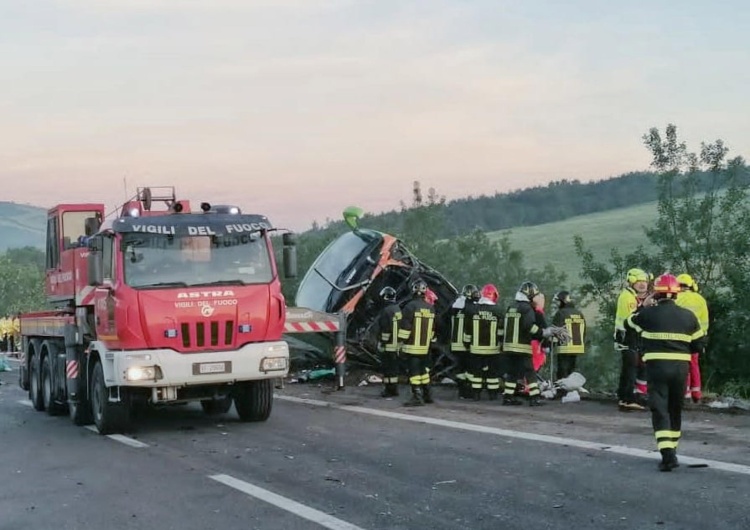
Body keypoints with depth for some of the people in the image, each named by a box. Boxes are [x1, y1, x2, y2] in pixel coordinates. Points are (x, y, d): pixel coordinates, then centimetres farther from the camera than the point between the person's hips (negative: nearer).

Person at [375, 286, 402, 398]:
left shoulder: (386, 311, -18)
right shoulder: (398, 309, 10)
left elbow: (385, 330, -20)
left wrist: (382, 343, -14)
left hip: (388, 345, -9)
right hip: (396, 344, 9)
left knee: (388, 368, -3)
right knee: (394, 367, 15)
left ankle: (389, 390, -1)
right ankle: (394, 389, 21)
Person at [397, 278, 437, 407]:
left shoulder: (410, 306, -14)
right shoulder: (431, 308, 9)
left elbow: (405, 327, -15)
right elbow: (433, 328, 17)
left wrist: (401, 342, -9)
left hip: (412, 346, -7)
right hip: (425, 347, 7)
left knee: (414, 371, -6)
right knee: (423, 369, 17)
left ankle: (417, 397, -9)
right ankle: (427, 395, 23)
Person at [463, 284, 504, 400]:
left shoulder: (472, 309, -2)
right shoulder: (499, 311, -6)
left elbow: (467, 330, 2)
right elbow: (502, 332, -2)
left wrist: (468, 343, 12)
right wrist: (503, 344, 10)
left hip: (476, 348, 1)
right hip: (493, 348, -1)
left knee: (476, 370, 8)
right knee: (493, 372, 9)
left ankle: (476, 393, 8)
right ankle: (492, 393, 12)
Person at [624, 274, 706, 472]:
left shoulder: (648, 314, -4)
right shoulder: (688, 316, 3)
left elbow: (628, 323, 15)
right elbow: (699, 344, 7)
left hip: (656, 366, -3)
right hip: (680, 367, 3)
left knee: (659, 409, -4)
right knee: (675, 409, 18)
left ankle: (668, 454, -18)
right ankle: (671, 449, 29)